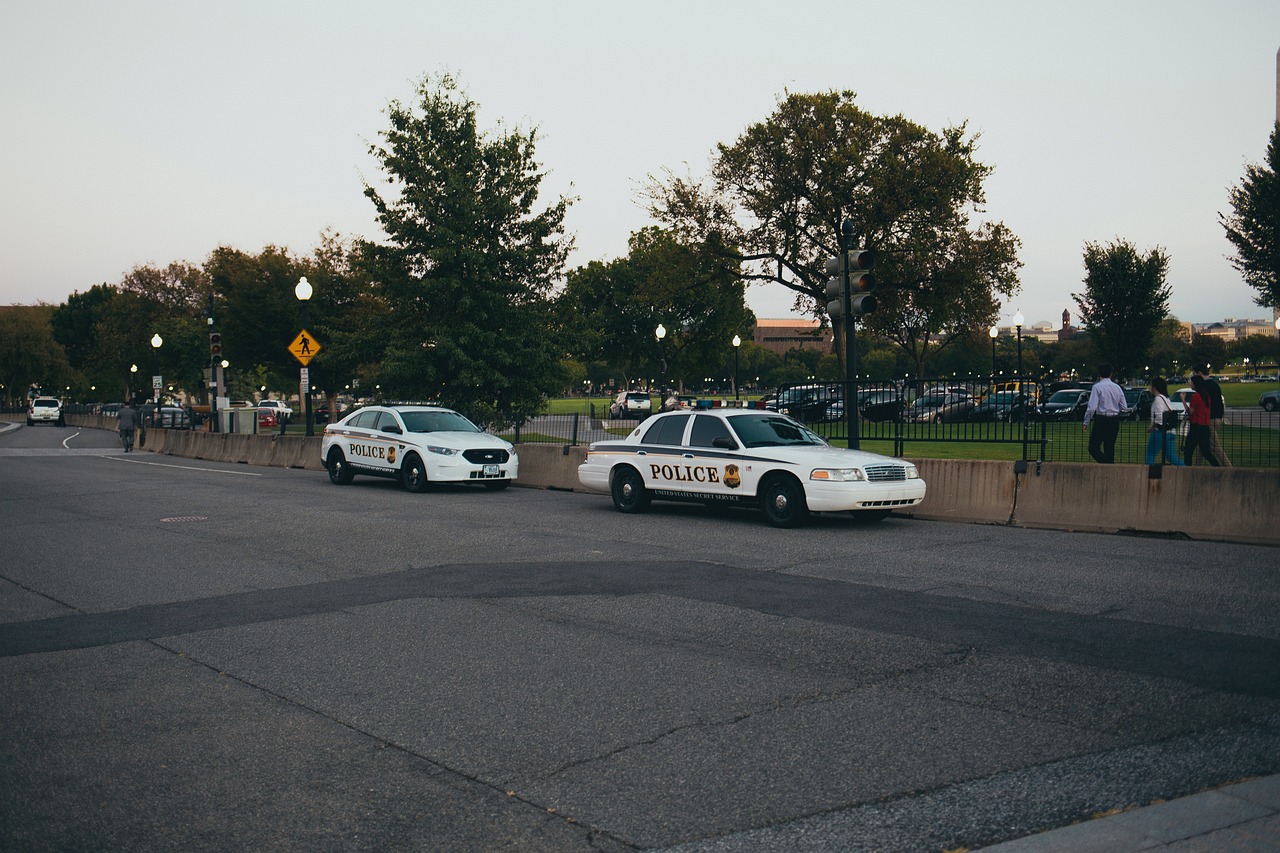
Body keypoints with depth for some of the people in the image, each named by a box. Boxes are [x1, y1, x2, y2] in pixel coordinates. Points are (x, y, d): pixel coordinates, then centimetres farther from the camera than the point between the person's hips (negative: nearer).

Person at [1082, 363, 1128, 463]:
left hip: (1101, 420, -6)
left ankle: (1106, 464, -22)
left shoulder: (1097, 387, -9)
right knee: (1110, 448, 14)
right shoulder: (1117, 387, 7)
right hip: (1115, 421, 6)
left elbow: (1092, 407, -14)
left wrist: (1086, 422, -6)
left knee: (1093, 448, -2)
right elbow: (1124, 407, 9)